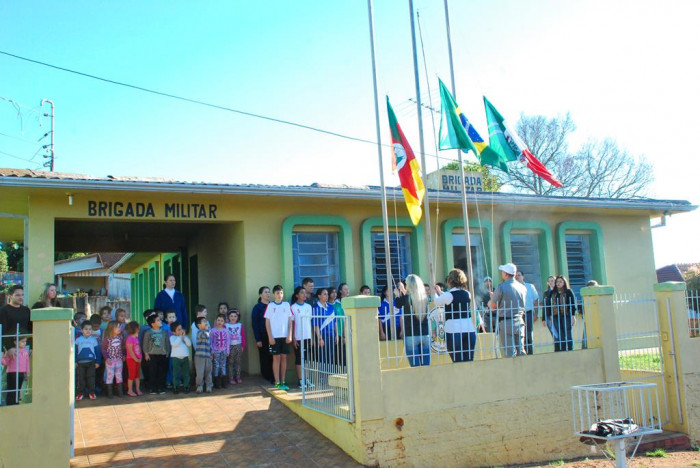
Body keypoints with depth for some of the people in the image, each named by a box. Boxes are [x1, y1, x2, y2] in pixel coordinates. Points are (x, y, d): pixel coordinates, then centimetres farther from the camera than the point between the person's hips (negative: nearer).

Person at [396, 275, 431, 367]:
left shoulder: (406, 298, -10)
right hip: (425, 335, 4)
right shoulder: (425, 298, 2)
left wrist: (398, 294, 27)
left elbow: (398, 305, 10)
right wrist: (403, 291, 31)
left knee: (415, 366, -1)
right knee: (426, 365, 8)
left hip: (411, 336, -4)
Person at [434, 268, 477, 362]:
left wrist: (435, 292, 29)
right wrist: (440, 292, 34)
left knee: (458, 363, -2)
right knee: (469, 361, 6)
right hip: (470, 330, 5)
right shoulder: (467, 294, 8)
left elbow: (436, 302, 8)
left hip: (453, 331, -5)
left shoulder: (448, 295, -8)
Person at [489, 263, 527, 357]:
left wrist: (493, 298, 16)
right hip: (519, 322, 5)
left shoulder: (501, 287, -10)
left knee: (509, 353, -4)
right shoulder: (523, 287, 8)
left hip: (506, 323, -5)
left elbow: (493, 306, -7)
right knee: (521, 351, 9)